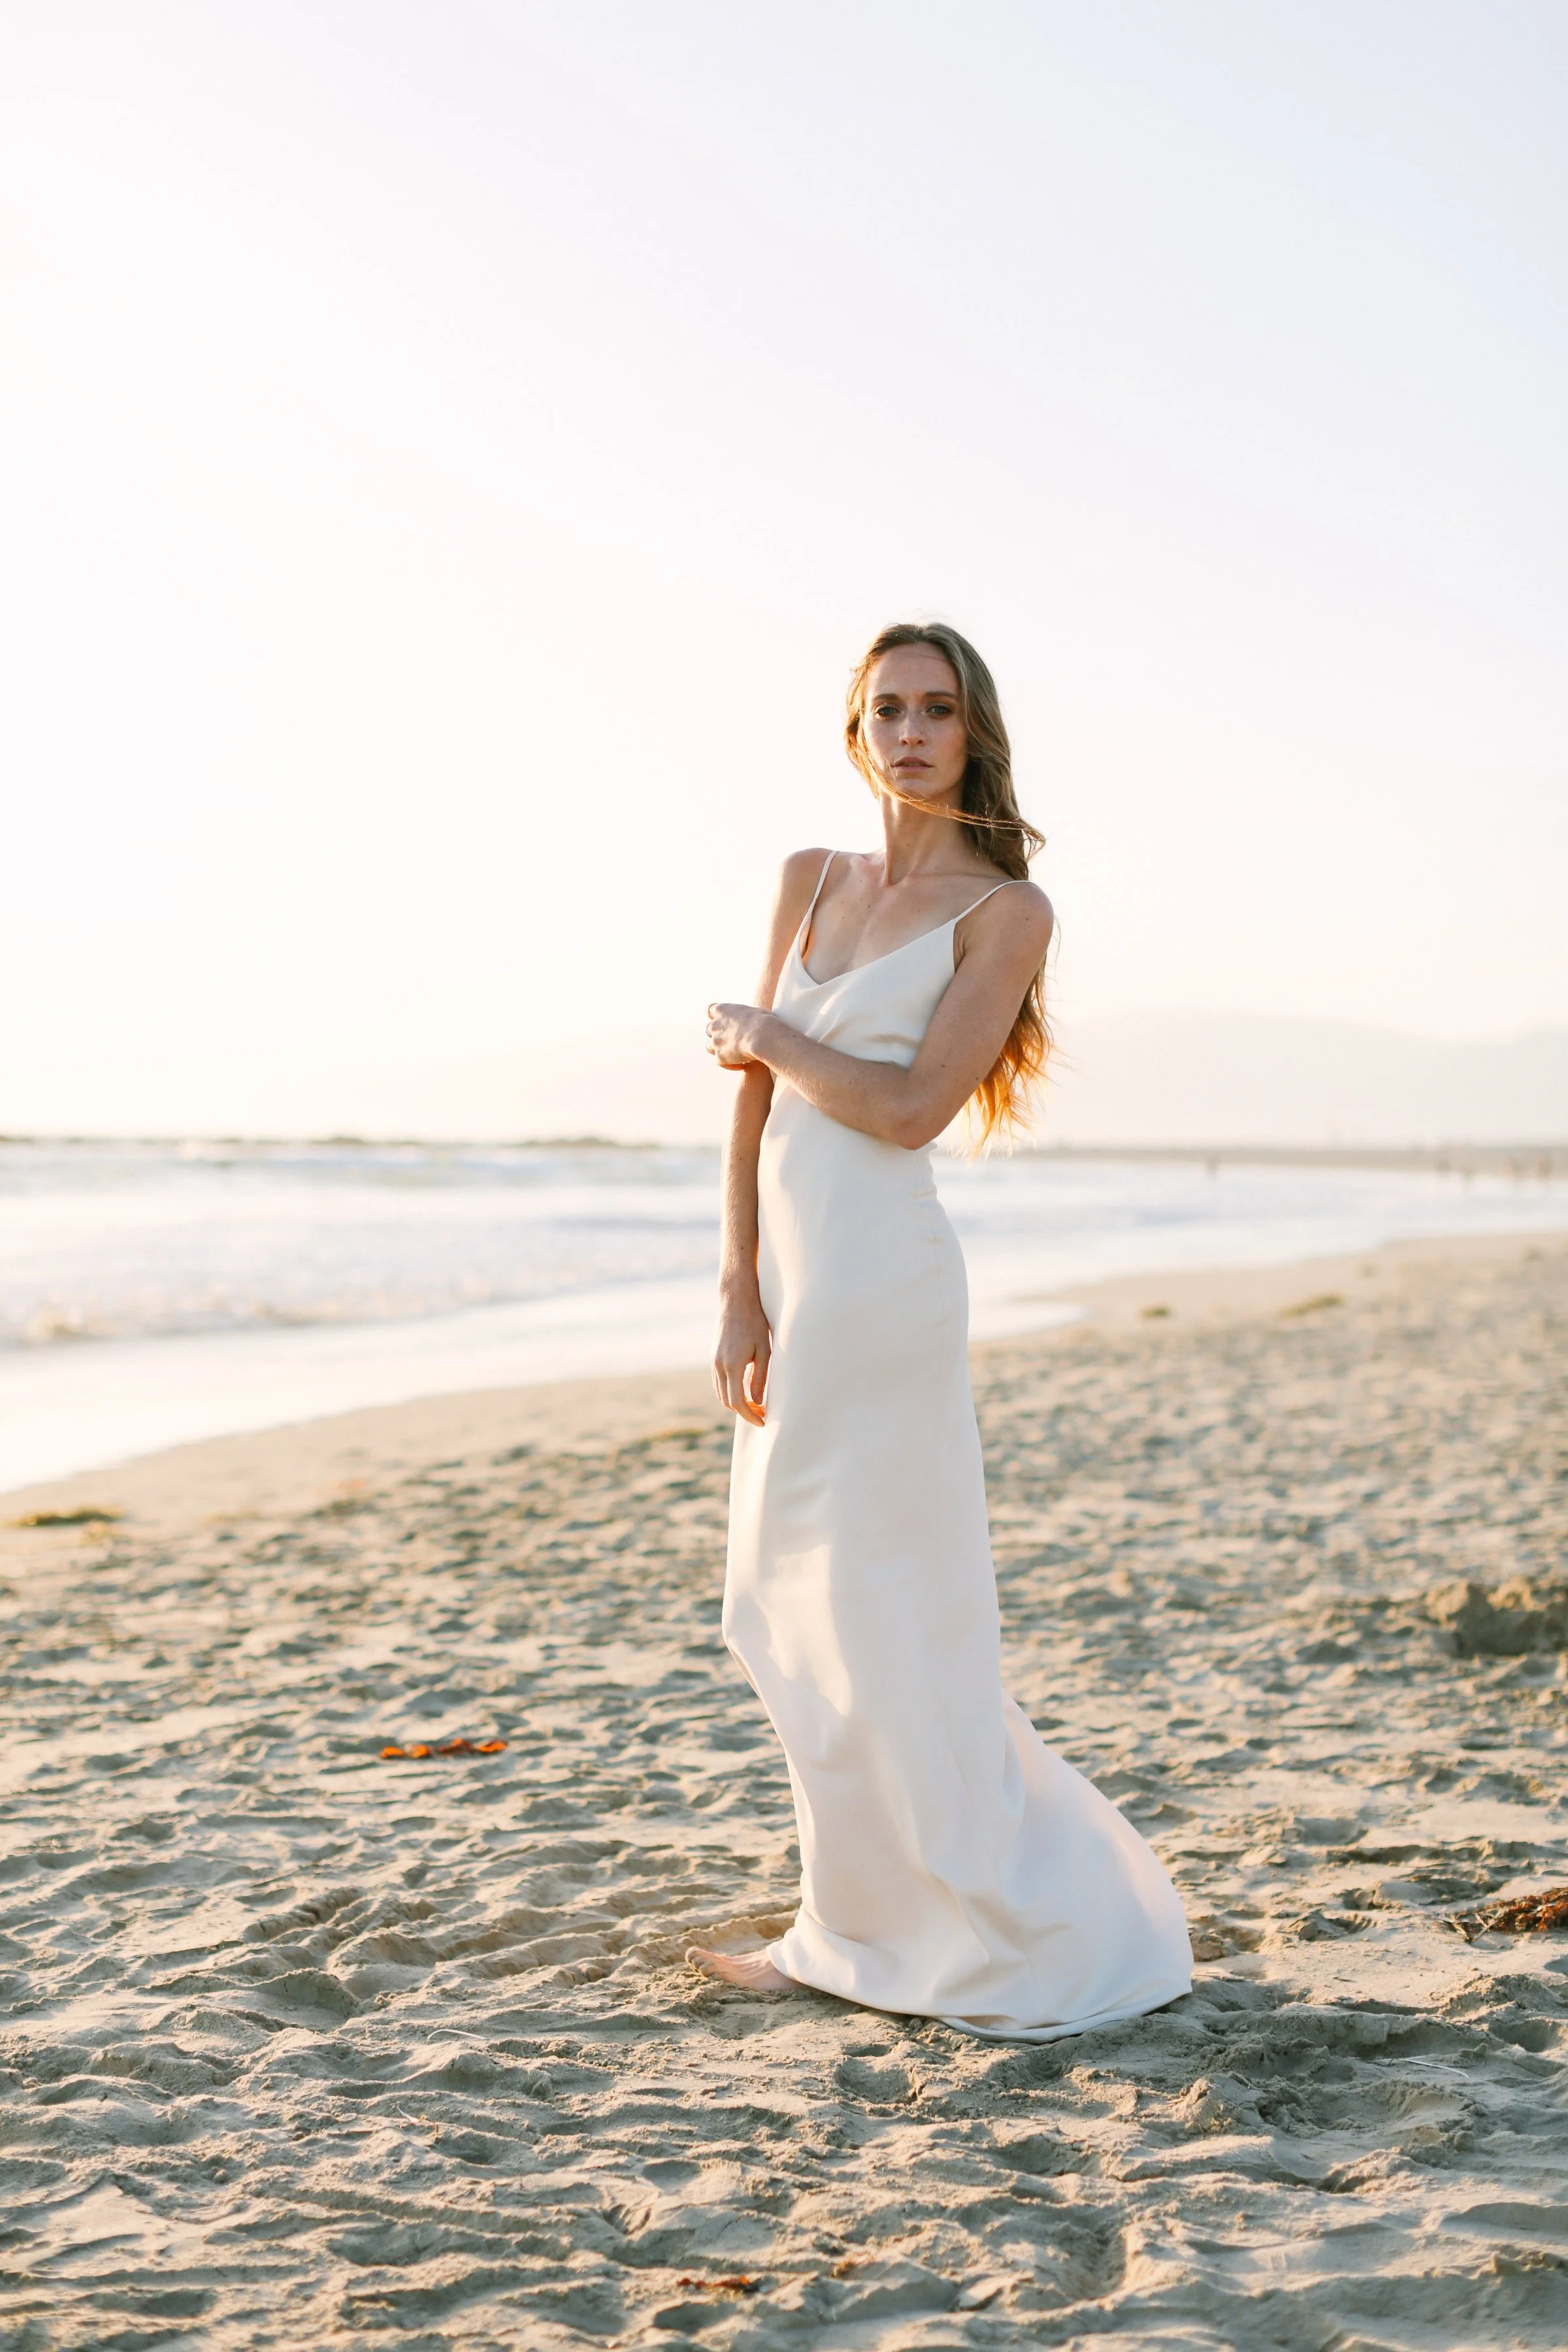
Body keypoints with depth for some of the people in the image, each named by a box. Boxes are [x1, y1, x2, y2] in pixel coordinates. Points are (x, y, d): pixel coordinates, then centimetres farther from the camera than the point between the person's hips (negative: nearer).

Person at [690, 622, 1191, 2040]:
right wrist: (742, 1293, 0)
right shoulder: (813, 882, 13)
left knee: (881, 1616, -4)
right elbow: (756, 1103, 8)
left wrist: (763, 1036, -2)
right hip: (794, 1275, 7)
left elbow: (908, 1108, -15)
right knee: (791, 1609, 12)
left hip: (880, 1274, -7)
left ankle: (1037, 1938, 10)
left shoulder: (1005, 909, -5)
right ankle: (861, 1933, 25)